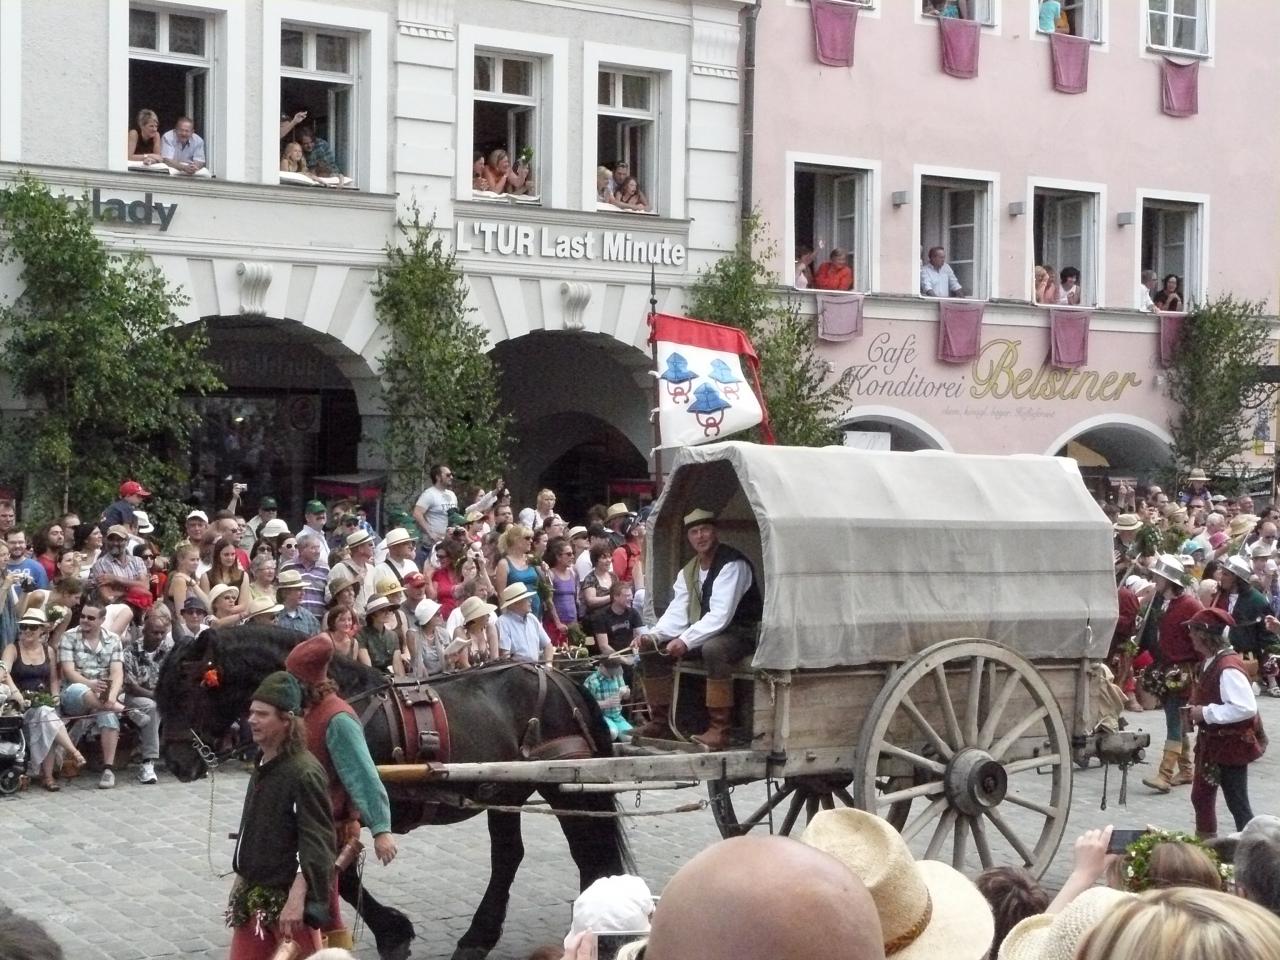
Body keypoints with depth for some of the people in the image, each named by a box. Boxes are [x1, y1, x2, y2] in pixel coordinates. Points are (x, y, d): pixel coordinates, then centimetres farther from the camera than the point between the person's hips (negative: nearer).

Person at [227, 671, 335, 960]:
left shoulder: (304, 772, -20)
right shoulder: (262, 765, 9)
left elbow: (316, 844, -24)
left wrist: (297, 899, -31)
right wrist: (240, 883, 22)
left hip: (288, 896, -9)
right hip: (253, 894, 9)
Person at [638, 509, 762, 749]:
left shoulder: (732, 564, -18)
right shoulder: (688, 572, 8)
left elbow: (720, 615, -27)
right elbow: (676, 614, 2)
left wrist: (686, 641, -33)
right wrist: (653, 636, -16)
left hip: (742, 633, -8)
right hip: (706, 632, 8)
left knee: (713, 649, -40)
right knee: (652, 649, -1)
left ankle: (719, 730, -37)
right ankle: (660, 721, 7)